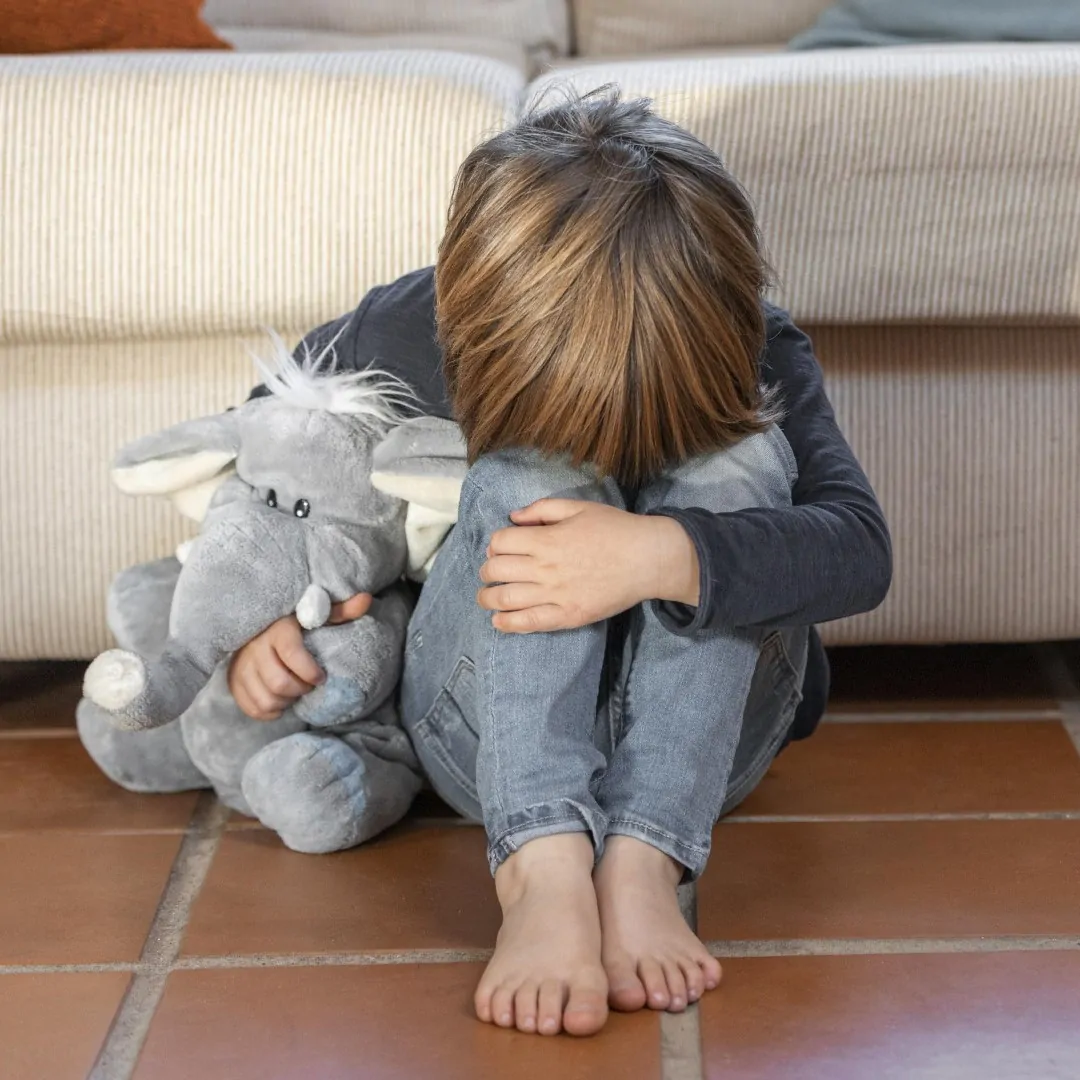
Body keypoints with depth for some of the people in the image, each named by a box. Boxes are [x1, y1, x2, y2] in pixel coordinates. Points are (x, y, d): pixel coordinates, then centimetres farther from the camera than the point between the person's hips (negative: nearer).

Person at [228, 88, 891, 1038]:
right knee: (533, 467, -29)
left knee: (737, 456, -28)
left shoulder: (751, 356, -14)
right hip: (492, 741, 0)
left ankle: (639, 861, -40)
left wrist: (658, 556, -43)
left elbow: (859, 547, -27)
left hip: (699, 743, 0)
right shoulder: (419, 329, -11)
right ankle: (542, 870, -48)